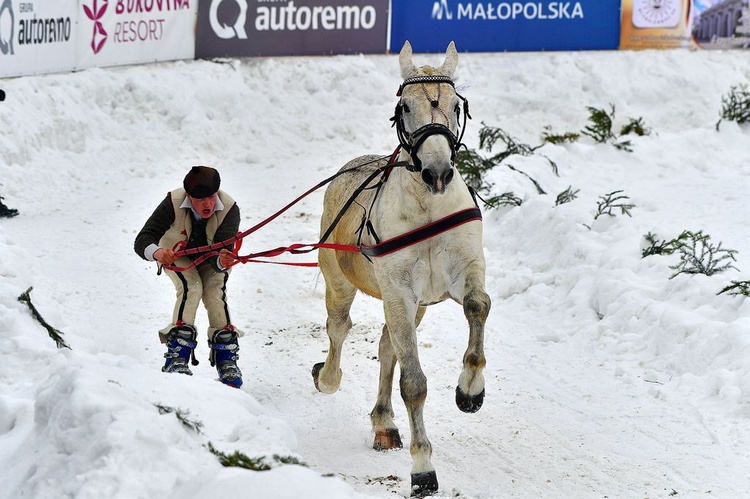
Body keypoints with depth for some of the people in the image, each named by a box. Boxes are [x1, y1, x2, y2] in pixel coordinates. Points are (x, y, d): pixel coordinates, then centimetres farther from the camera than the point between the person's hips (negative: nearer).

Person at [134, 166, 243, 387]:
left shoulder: (229, 209, -34)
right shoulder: (173, 204, -35)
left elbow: (219, 254, -41)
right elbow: (142, 241, -41)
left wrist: (222, 261, -65)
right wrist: (157, 253, -63)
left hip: (212, 256, 1)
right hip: (177, 254, -1)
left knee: (215, 292, -23)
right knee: (191, 288, -26)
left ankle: (227, 359, -14)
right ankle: (177, 356, -24)